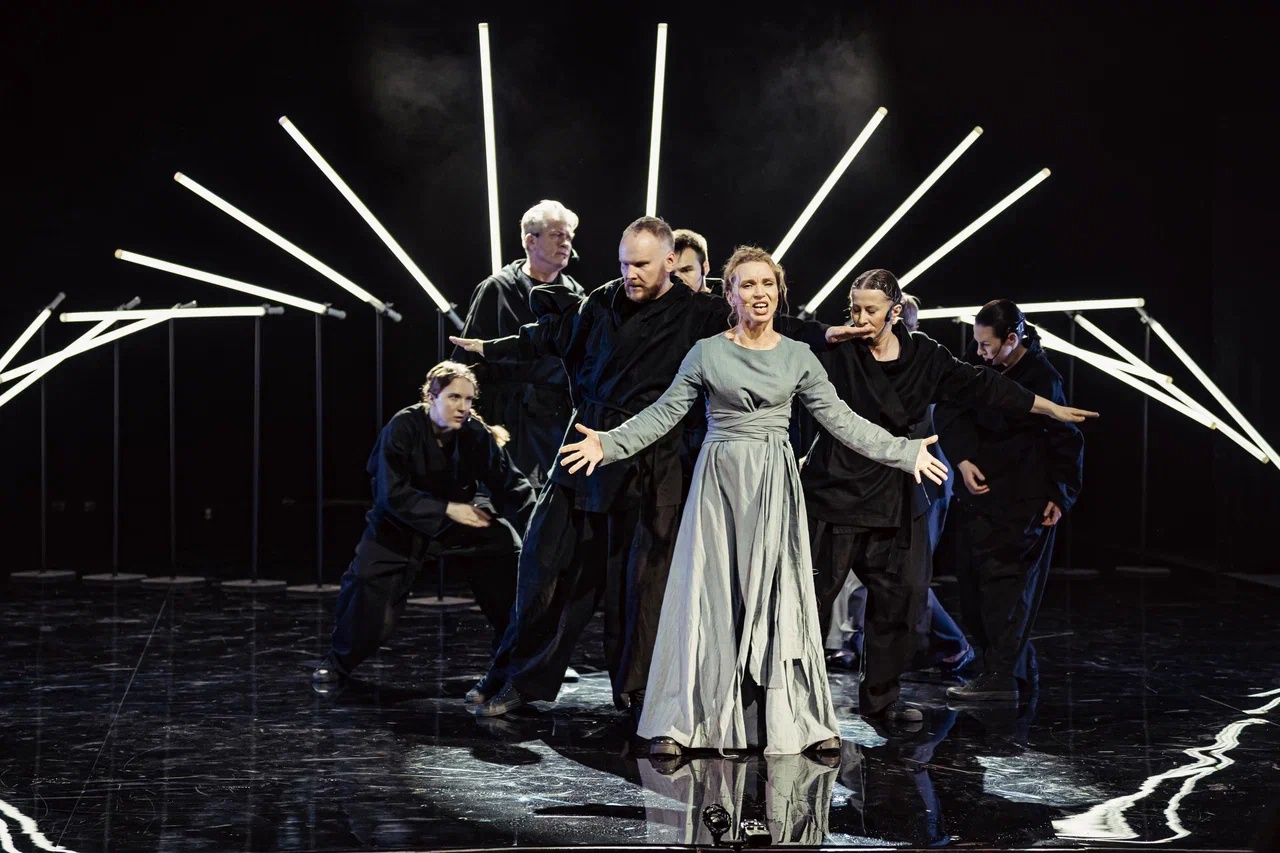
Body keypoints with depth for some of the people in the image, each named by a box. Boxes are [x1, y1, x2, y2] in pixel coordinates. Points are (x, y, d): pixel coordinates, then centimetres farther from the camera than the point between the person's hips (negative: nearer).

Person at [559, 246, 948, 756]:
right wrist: (607, 444, -9)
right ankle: (680, 723, 2)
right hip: (720, 481, -1)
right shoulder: (707, 353, 2)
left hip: (774, 485, 1)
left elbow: (839, 419, 7)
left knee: (778, 596, 0)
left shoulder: (798, 357, 6)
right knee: (709, 595, -2)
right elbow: (665, 412, 2)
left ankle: (796, 719, 4)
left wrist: (904, 453, 2)